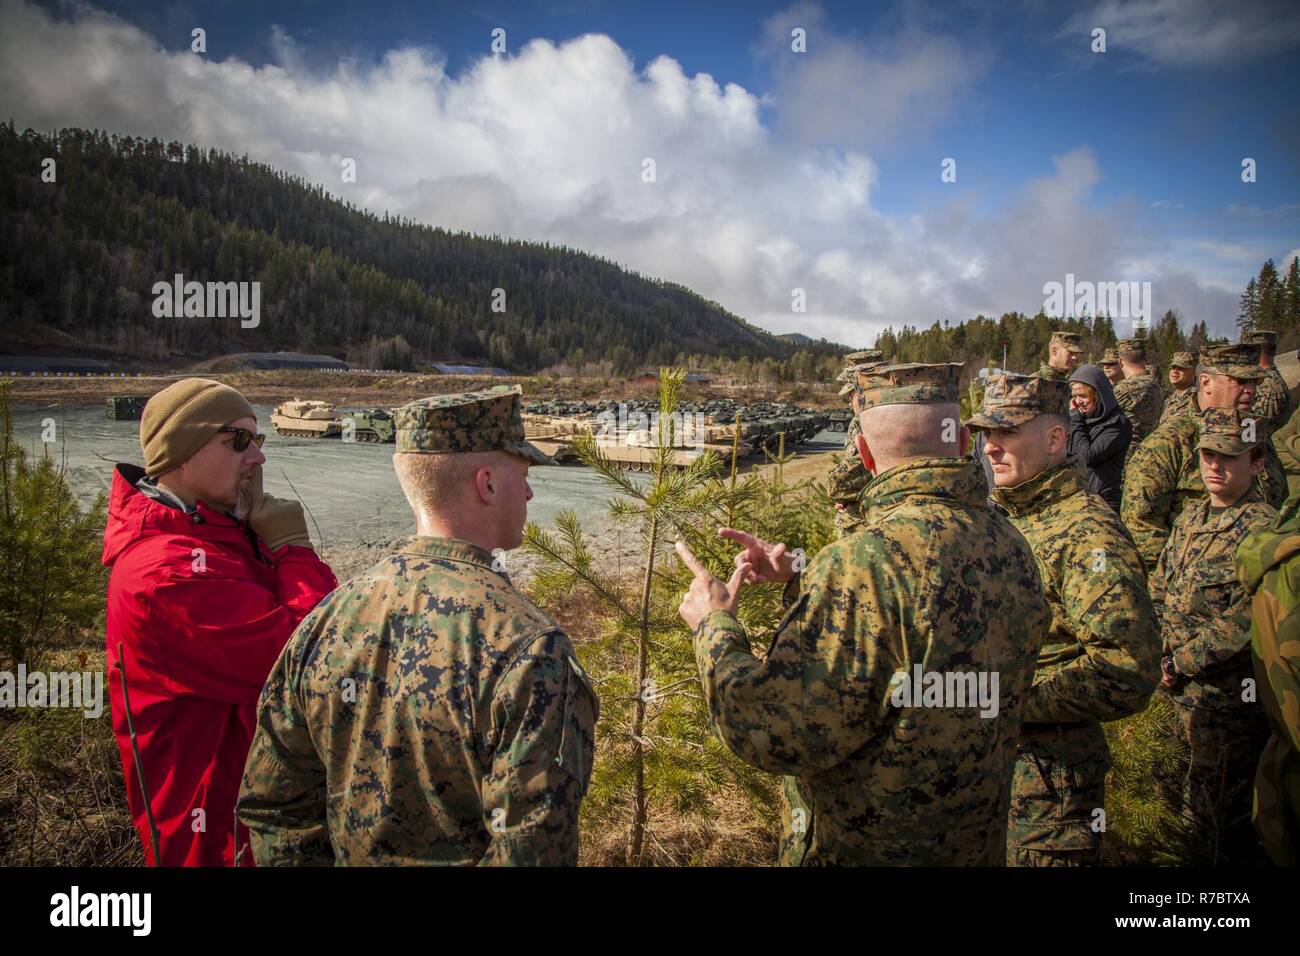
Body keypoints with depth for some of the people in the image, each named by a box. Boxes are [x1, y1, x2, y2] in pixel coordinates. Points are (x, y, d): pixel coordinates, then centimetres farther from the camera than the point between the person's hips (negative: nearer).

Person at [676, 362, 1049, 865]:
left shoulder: (867, 561, -30)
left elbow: (776, 733, -26)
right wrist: (798, 583, 8)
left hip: (865, 847, -7)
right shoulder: (1010, 546, -4)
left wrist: (714, 626, -12)